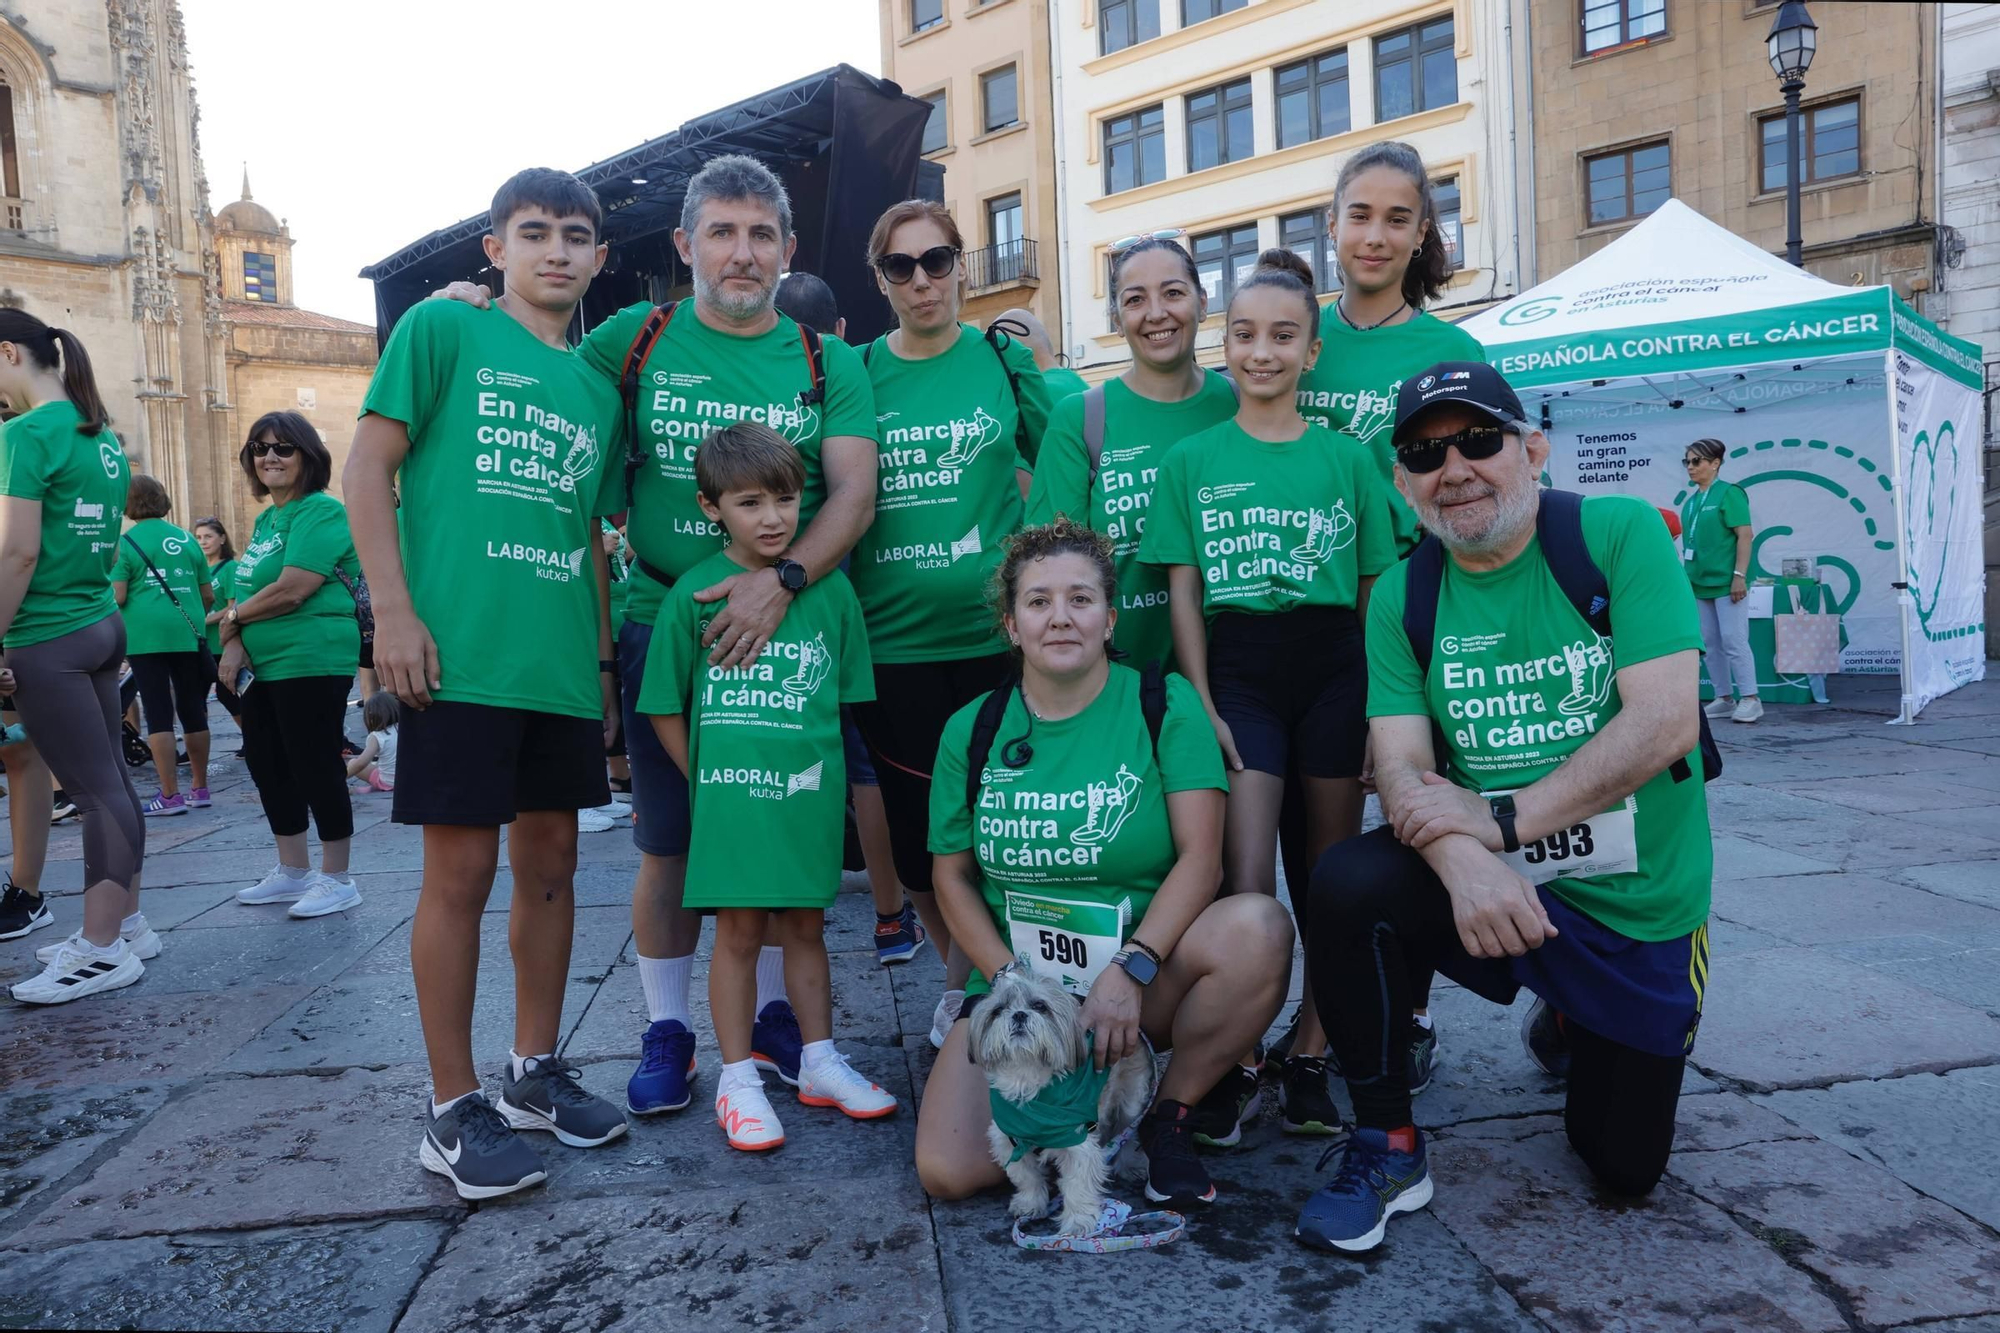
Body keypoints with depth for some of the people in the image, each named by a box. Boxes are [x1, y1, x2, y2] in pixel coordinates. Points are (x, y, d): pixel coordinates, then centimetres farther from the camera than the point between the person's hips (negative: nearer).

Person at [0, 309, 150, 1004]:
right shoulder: (103, 436, 13)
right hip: (103, 626, 9)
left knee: (96, 790, -5)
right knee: (110, 782, 13)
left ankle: (104, 951, 1)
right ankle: (125, 922, 22)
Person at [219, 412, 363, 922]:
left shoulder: (322, 512, -12)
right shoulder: (266, 519, 17)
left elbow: (291, 590, -21)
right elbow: (248, 591, 15)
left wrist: (233, 617, -5)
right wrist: (236, 643, -3)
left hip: (310, 663, -10)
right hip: (262, 666, 10)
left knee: (315, 767, -3)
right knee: (268, 766, 15)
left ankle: (337, 879, 9)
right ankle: (293, 871, 29)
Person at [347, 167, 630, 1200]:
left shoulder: (596, 390, 17)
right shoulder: (443, 329, 2)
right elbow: (369, 467, -3)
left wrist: (604, 660, 17)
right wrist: (392, 610, -12)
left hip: (562, 665, 6)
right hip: (458, 656, -5)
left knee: (551, 859, 11)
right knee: (461, 868, -1)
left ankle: (535, 1067, 27)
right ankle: (454, 1108, 13)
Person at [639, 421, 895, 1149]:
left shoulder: (830, 588, 2)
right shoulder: (693, 592, -3)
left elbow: (845, 697, 9)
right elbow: (666, 709, 1)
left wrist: (816, 766, 2)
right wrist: (709, 781, -1)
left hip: (810, 791, 2)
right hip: (730, 792, -2)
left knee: (805, 925, 15)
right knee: (738, 931, 5)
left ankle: (819, 1063, 29)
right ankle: (738, 1082, 18)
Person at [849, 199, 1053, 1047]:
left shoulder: (1005, 361, 5)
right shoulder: (855, 372, 7)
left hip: (994, 634, -1)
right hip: (888, 641, 2)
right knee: (915, 831, 9)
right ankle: (962, 976, 33)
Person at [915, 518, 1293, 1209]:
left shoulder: (1163, 703, -5)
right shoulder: (972, 730, 2)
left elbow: (1200, 854, -12)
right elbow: (952, 876, 5)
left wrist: (1130, 969, -24)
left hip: (1146, 975, -1)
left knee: (1258, 926, -32)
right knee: (947, 1171, -20)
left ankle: (1172, 1114, -7)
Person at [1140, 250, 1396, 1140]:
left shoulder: (1348, 459, 7)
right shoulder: (1191, 461, 7)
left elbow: (1375, 593, 8)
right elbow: (1183, 592, 4)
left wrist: (1381, 704, 3)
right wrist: (1202, 706, -4)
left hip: (1334, 674, 1)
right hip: (1237, 673, -1)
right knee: (1244, 883, -8)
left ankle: (1308, 1056, 21)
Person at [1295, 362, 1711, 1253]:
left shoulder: (1619, 535, -14)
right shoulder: (1401, 597, -4)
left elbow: (1665, 723, -22)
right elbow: (1402, 766, -13)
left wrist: (1504, 818, -28)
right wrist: (1464, 862, -34)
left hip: (1637, 901, -1)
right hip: (1495, 885, 1)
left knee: (1624, 1166, 9)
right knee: (1347, 885, -31)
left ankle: (1567, 1024, 43)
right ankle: (1388, 1147, -9)